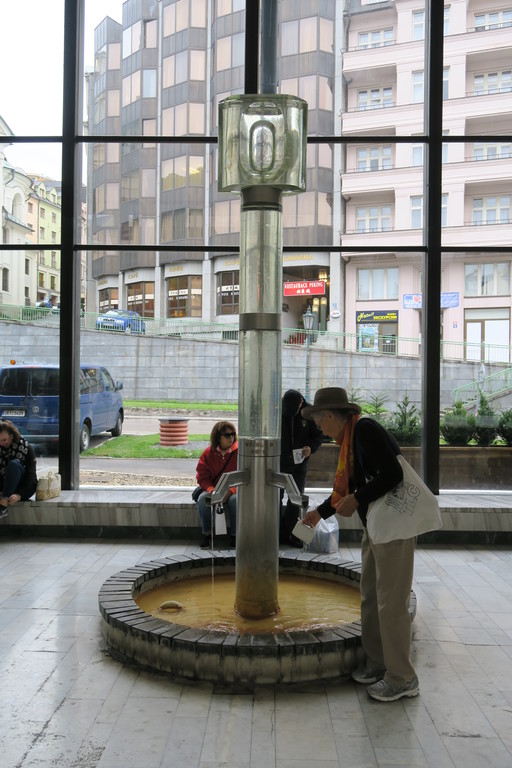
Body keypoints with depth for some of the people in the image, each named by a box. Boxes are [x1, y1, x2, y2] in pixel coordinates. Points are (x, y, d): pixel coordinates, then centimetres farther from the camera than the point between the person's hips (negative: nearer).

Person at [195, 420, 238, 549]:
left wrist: (230, 491, -23)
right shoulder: (208, 453, 2)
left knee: (234, 500, -34)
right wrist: (212, 491, -19)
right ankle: (206, 534, -12)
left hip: (233, 491, -2)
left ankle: (235, 535, -18)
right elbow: (202, 477, 1)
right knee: (202, 499, -28)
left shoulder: (239, 452, -4)